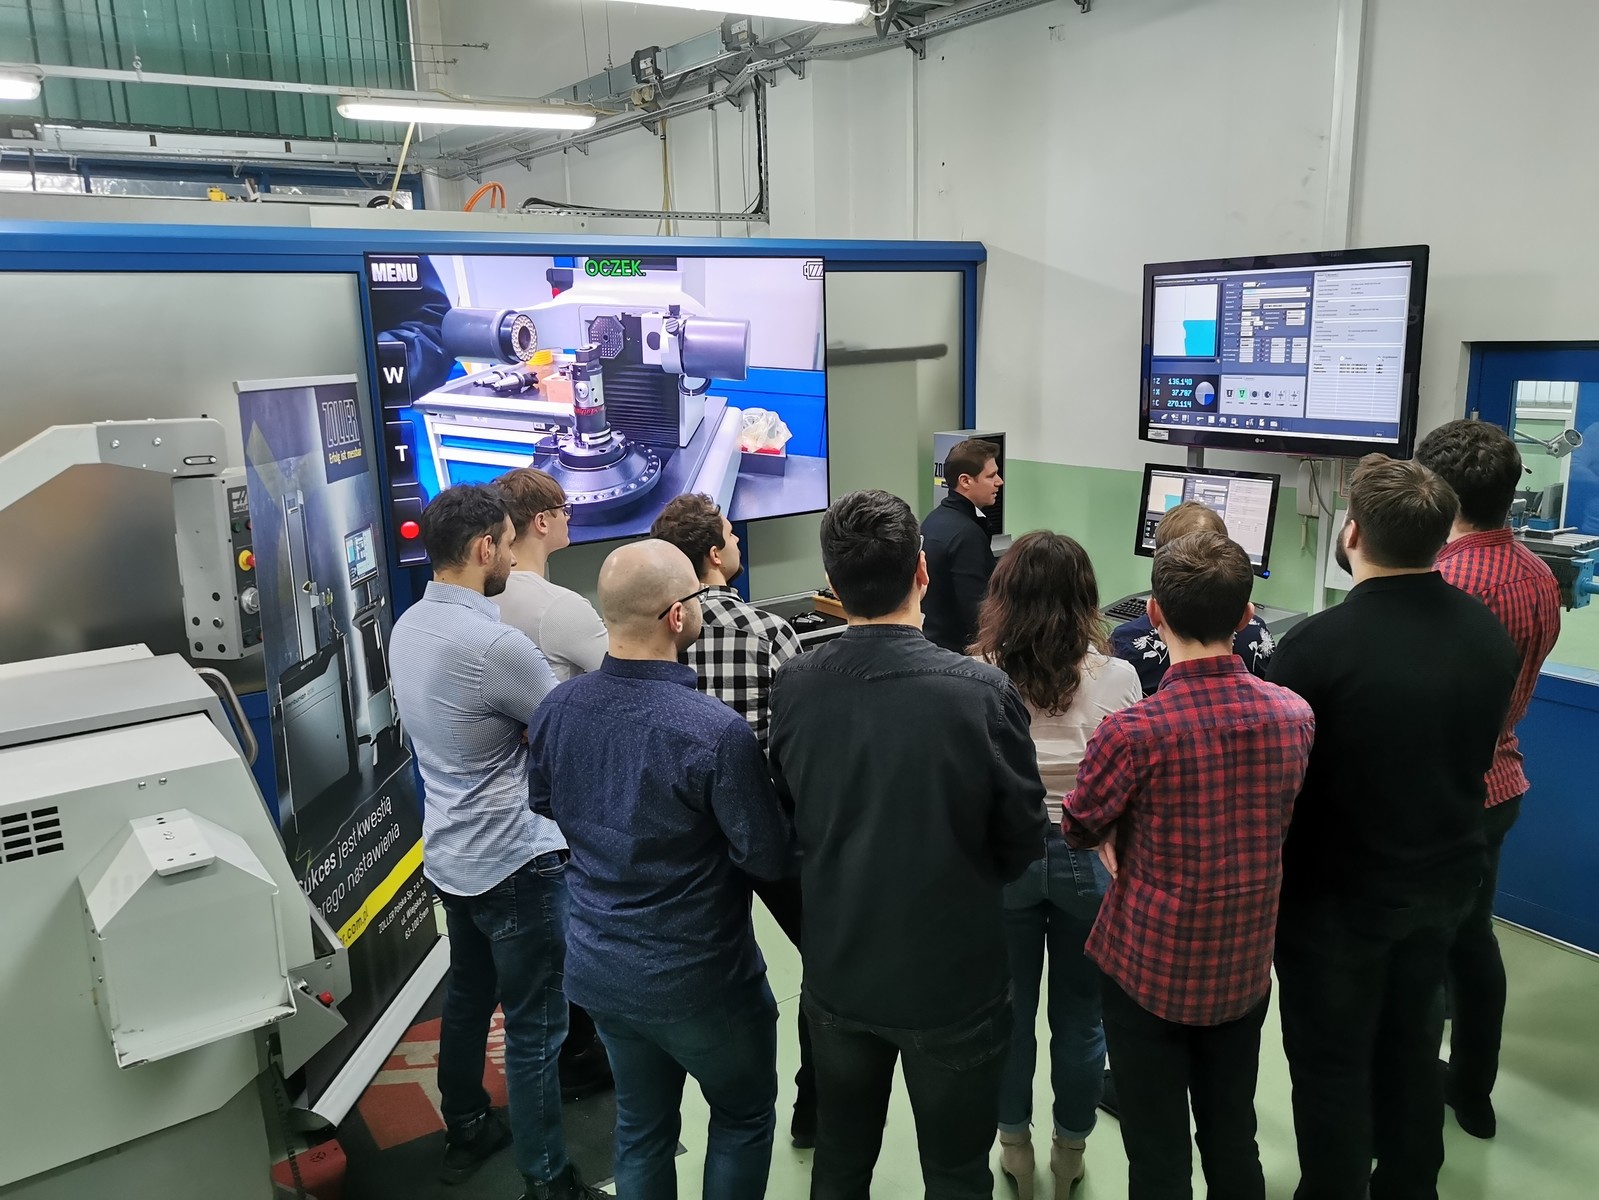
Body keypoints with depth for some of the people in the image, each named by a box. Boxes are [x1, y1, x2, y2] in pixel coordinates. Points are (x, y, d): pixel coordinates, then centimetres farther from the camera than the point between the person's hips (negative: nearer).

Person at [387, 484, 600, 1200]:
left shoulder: (409, 628, 1)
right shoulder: (493, 644, -26)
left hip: (450, 855, 9)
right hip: (514, 861, -9)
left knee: (466, 998, 24)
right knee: (535, 1027, 5)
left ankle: (465, 1131, 41)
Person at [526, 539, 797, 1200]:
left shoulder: (555, 710, -9)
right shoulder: (714, 730, -29)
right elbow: (771, 859, -20)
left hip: (599, 968, 6)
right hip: (698, 979, -5)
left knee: (641, 1125, 24)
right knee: (744, 1117, 20)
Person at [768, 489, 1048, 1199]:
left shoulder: (793, 687, -15)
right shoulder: (983, 692, -24)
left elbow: (791, 818, 0)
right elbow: (1022, 843, -11)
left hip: (837, 976, 3)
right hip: (952, 982, -2)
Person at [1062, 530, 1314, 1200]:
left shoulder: (1132, 733, -26)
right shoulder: (1296, 716, -10)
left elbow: (1080, 830, -8)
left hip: (1149, 972, -4)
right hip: (1243, 971, 5)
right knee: (1234, 1145, 23)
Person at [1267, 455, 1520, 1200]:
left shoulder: (1316, 645, -28)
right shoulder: (1491, 633, -6)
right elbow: (1478, 752, 9)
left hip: (1338, 891, -6)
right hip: (1446, 875, 7)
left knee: (1332, 1064, 12)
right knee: (1411, 1042, 24)